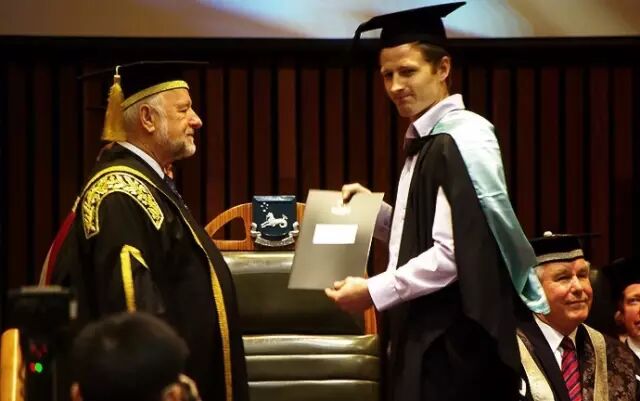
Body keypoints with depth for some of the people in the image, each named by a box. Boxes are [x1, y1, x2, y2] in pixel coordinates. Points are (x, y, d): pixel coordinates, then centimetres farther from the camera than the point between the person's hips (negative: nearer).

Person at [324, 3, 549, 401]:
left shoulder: (461, 141, -15)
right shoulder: (427, 142, 13)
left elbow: (455, 253, -22)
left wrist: (374, 292, -16)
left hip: (453, 341, -9)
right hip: (426, 333, 9)